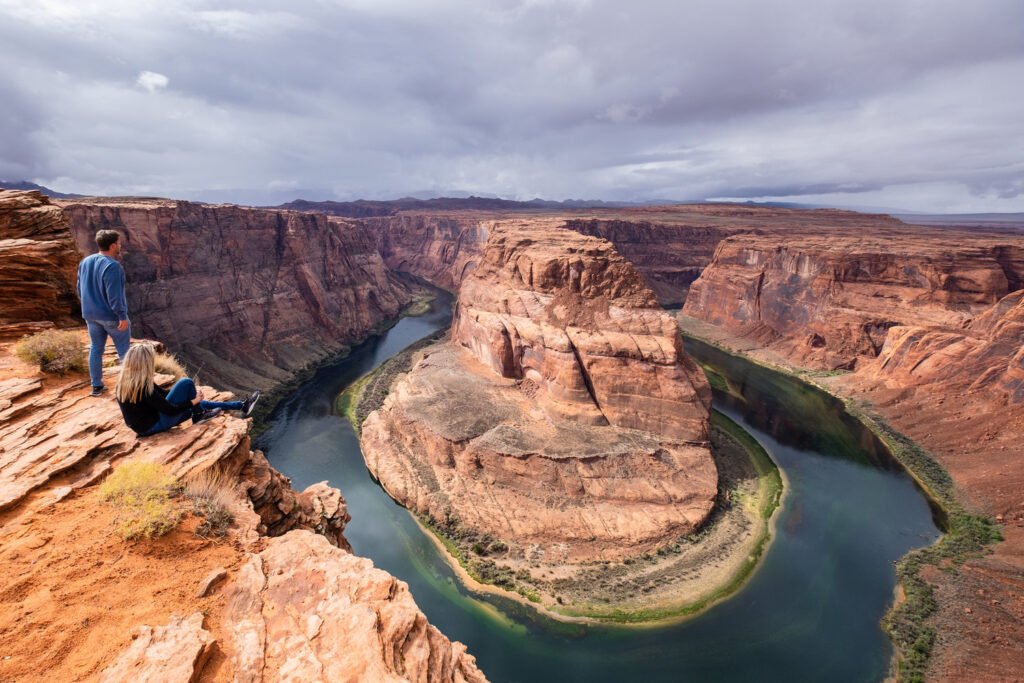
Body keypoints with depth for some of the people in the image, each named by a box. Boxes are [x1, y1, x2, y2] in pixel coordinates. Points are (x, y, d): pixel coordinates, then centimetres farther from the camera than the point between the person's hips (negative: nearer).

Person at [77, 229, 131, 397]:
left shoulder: (85, 262, 5)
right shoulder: (112, 266, -22)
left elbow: (81, 289, 14)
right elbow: (114, 295, -24)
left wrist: (89, 306, 24)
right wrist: (122, 316, -19)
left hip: (90, 314, 8)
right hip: (111, 316, -7)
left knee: (96, 349, 14)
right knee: (124, 350, 6)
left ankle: (96, 386, 20)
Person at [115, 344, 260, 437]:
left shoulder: (126, 382, 2)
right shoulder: (143, 387, -28)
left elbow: (162, 394, 9)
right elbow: (171, 410, -23)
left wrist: (193, 400, 5)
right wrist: (193, 400, -9)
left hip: (146, 425, 9)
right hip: (154, 426, -9)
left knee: (198, 404, 15)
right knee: (186, 383, -13)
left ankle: (241, 406, 20)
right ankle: (199, 416, 6)